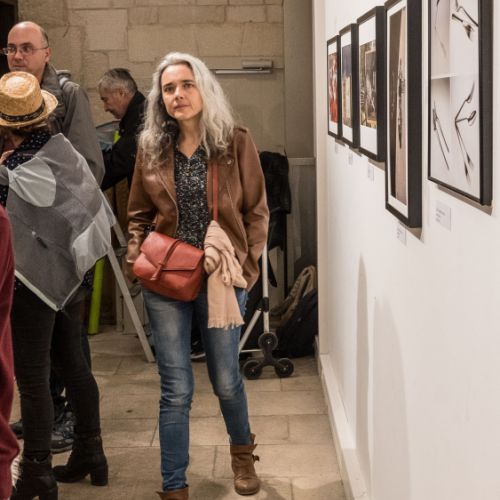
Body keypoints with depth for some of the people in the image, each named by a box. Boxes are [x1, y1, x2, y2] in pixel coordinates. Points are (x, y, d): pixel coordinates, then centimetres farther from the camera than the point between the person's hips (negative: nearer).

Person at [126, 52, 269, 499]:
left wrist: (246, 262, -10)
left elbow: (257, 211, 0)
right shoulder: (151, 147, 3)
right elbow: (139, 214, 11)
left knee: (226, 380, 13)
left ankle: (242, 452, 43)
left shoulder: (235, 142, -3)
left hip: (221, 279, -1)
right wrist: (136, 257, -4)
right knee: (175, 390, 5)